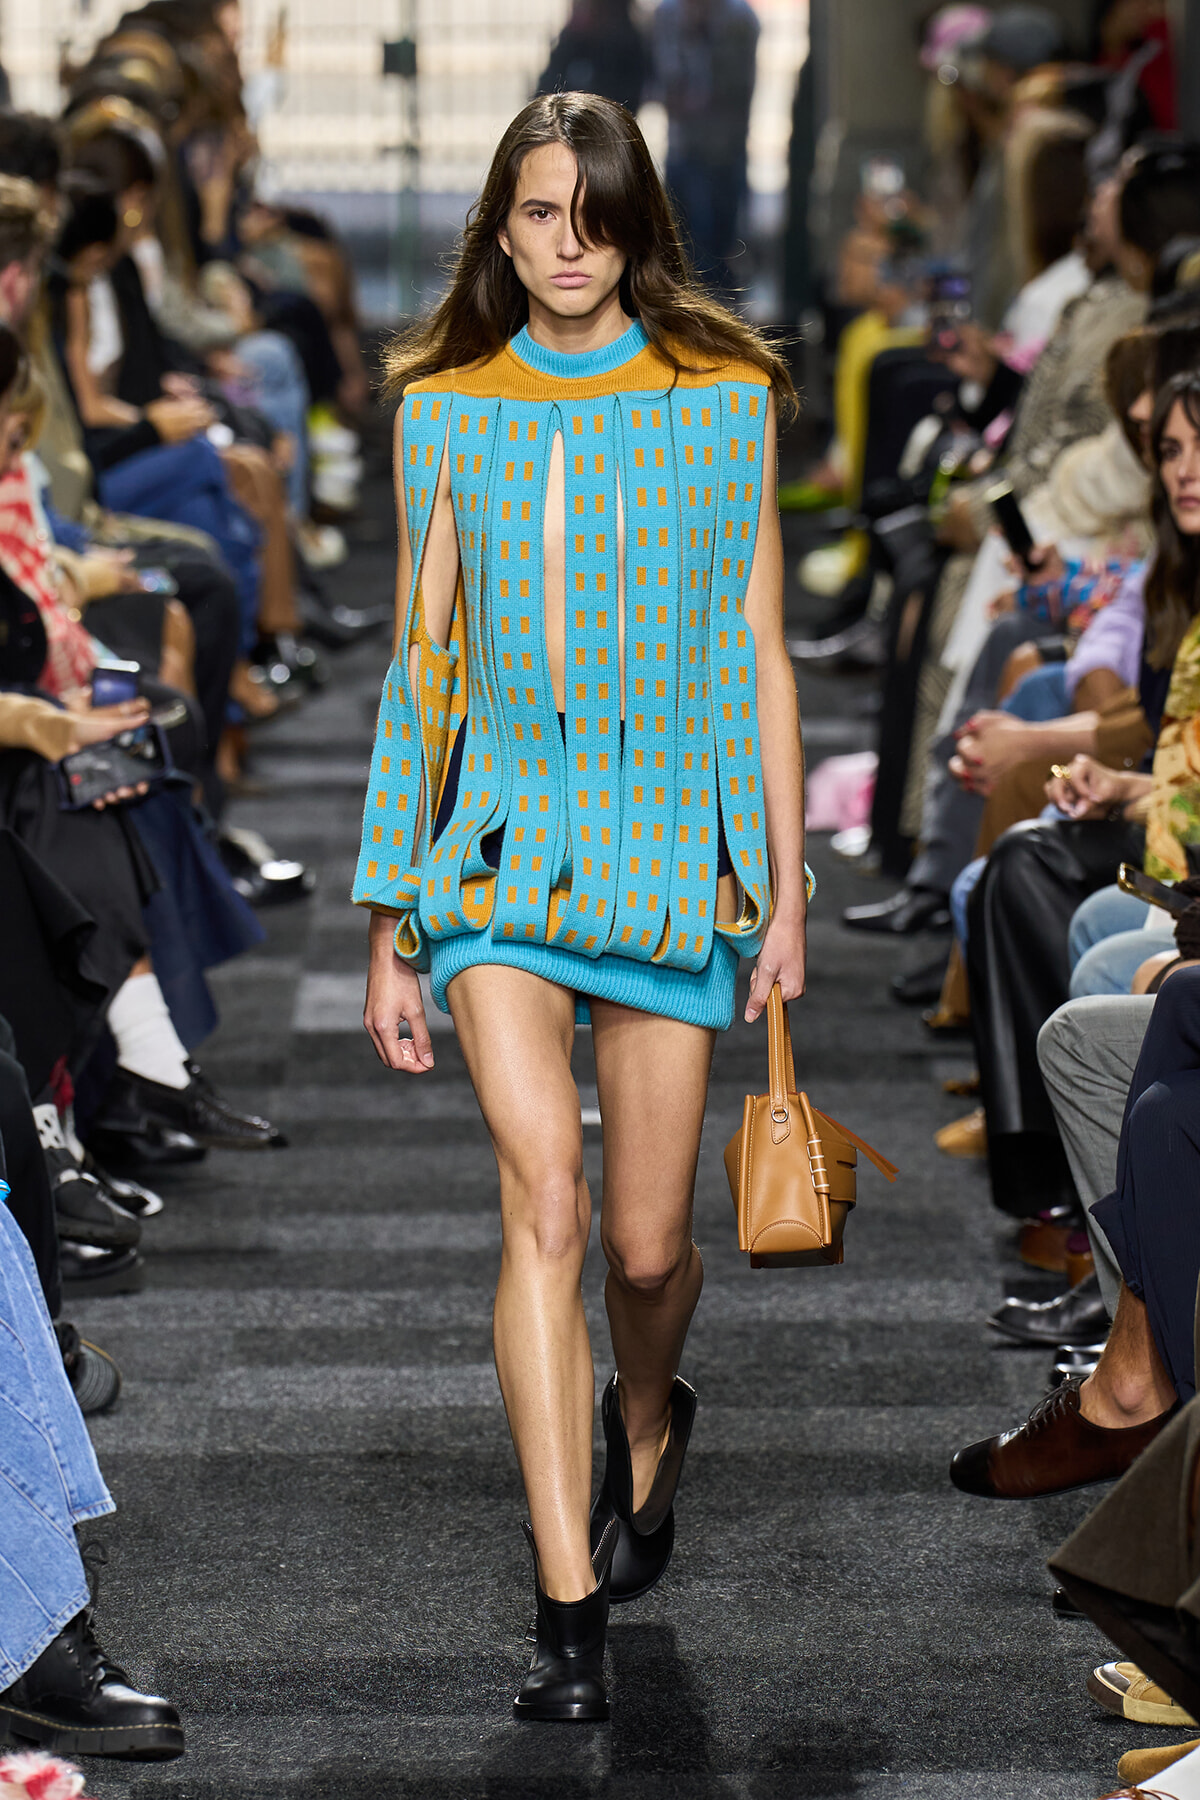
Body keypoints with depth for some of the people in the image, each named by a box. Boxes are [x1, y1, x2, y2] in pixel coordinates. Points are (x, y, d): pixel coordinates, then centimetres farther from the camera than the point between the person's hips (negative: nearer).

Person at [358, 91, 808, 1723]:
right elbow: (421, 669, 8)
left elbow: (760, 657, 5)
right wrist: (388, 928, 6)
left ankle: (646, 1421, 42)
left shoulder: (723, 400, 3)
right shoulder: (444, 411, 5)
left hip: (675, 832, 0)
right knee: (543, 1193, -18)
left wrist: (789, 888, 3)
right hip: (500, 836, 0)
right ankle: (570, 1610, -15)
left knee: (647, 1240, 5)